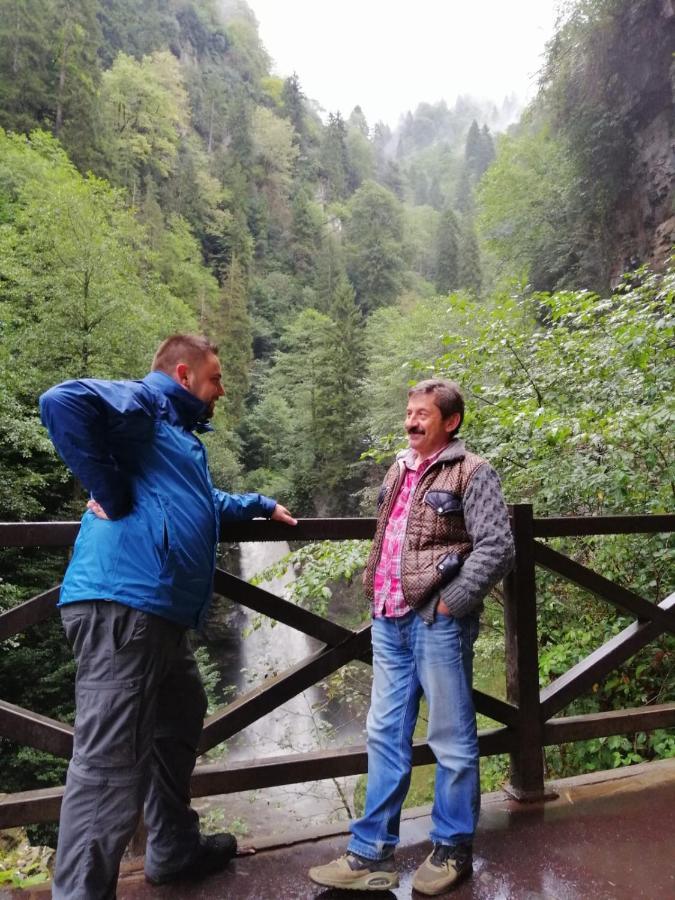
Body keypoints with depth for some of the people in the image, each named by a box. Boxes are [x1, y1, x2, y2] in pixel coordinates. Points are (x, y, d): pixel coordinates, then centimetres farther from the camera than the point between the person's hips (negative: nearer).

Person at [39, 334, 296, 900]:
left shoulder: (179, 431, 26)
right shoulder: (143, 403, -4)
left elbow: (204, 504, 42)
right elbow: (62, 403, -25)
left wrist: (262, 505, 48)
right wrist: (112, 497, -20)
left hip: (160, 612, 11)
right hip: (123, 604, -11)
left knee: (179, 724, 24)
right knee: (110, 761, -6)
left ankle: (175, 850, 41)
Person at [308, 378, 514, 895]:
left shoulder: (472, 473, -5)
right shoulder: (399, 471, 14)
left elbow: (498, 548, -13)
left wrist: (449, 603, -14)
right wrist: (378, 595, 14)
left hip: (437, 623, -6)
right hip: (389, 622, 7)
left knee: (452, 741, 10)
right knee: (386, 737, 13)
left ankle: (452, 849, 29)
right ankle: (372, 855, 25)